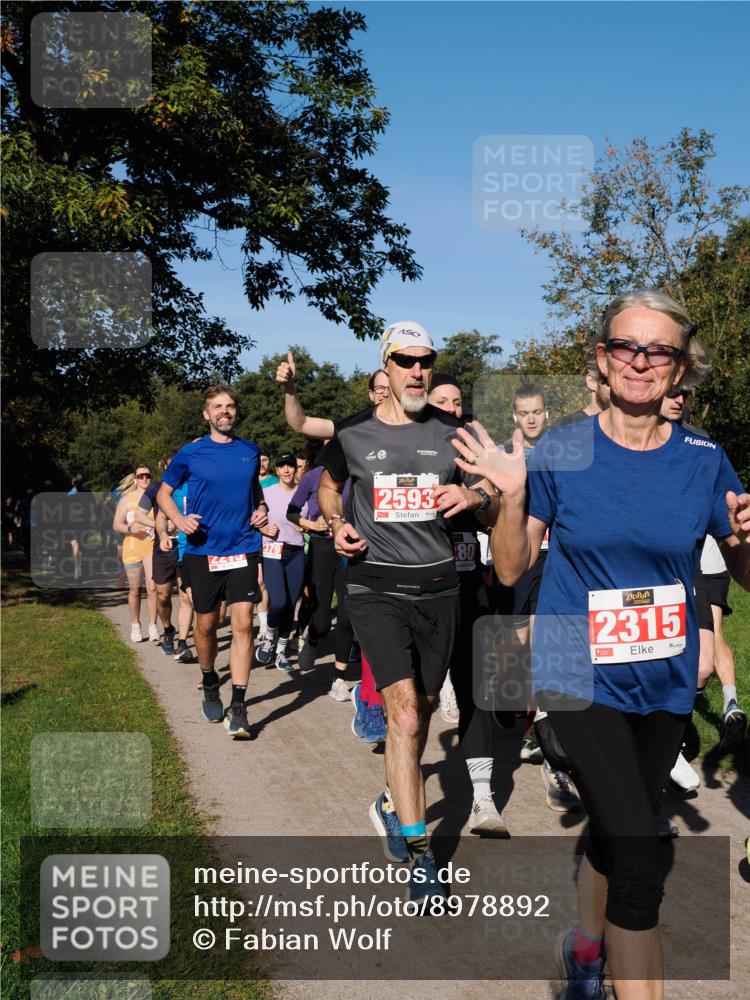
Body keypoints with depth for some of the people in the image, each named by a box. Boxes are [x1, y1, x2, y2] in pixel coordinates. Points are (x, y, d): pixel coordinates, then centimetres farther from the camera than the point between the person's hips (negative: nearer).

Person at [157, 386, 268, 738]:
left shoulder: (250, 451, 7)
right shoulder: (191, 453, 0)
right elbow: (164, 492, 9)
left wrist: (261, 507, 5)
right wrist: (178, 519, -9)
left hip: (243, 548, 1)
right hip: (203, 550, -1)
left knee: (243, 623, -9)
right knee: (206, 624, 10)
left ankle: (238, 706, -5)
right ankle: (209, 684, 36)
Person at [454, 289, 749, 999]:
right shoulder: (562, 452, -8)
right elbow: (510, 569, -3)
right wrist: (510, 494, -19)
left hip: (664, 684, 4)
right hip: (578, 677, -3)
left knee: (615, 834, 21)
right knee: (638, 859, -13)